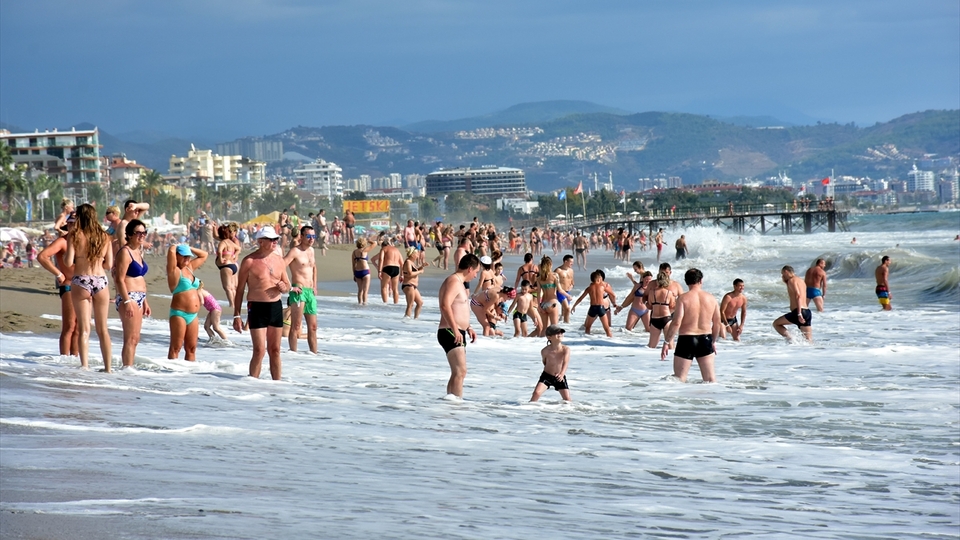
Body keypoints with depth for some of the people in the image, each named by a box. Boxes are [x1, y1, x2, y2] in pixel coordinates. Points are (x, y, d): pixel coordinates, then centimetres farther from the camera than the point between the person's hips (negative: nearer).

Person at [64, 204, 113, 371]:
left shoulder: (75, 236, -6)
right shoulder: (104, 237, 3)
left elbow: (68, 262, -11)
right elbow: (109, 265, 5)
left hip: (80, 283, -3)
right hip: (100, 281, 3)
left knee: (84, 329, 1)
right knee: (102, 329, 12)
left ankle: (84, 366, -7)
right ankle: (108, 367, 15)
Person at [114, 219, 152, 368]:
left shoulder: (138, 251, 17)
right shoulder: (125, 252, -10)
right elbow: (120, 279, -17)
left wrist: (145, 301, 21)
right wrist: (127, 301, -23)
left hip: (139, 298, 10)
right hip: (128, 297, -10)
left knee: (135, 339, 10)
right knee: (130, 339, -12)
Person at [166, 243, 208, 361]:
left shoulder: (190, 268, 16)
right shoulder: (174, 270, -5)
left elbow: (204, 255, 26)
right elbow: (171, 251, -19)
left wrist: (189, 248, 16)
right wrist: (176, 246, 2)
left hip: (193, 315, 7)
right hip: (179, 314, -7)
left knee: (191, 348, 7)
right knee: (176, 347, -6)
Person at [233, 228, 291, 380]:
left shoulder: (279, 260, 10)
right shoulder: (249, 261, -6)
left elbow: (287, 284, 20)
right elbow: (240, 289, -3)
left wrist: (284, 287, -6)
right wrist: (236, 315, -7)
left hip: (276, 307, 5)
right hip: (257, 308, -5)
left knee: (275, 350, 9)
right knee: (259, 350, -12)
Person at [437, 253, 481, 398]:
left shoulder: (459, 282, 19)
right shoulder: (453, 281, -14)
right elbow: (445, 306, -27)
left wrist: (467, 328, 24)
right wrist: (455, 330, -30)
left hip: (457, 333, 11)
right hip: (450, 333, -11)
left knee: (457, 373, 14)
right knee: (460, 371, -18)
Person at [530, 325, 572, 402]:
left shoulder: (566, 349, -17)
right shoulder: (545, 351, -16)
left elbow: (566, 362, -31)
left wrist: (562, 373, -48)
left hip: (559, 378, 1)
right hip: (547, 376, -1)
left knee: (567, 399, -3)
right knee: (537, 393, -19)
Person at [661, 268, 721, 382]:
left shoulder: (683, 298, -10)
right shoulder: (711, 298, 3)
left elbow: (676, 323, -17)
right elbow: (717, 323, 10)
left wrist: (666, 342, -10)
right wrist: (713, 342, 24)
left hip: (686, 340, -4)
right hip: (705, 340, 4)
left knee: (679, 378, 0)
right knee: (710, 378, 12)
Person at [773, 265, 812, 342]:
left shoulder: (792, 280, -3)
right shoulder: (800, 280, 25)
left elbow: (798, 296, -17)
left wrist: (799, 314, -25)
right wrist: (786, 282, 31)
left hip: (799, 312, -8)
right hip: (807, 312, 8)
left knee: (776, 324, 5)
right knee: (809, 341, 5)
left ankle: (790, 340, -10)